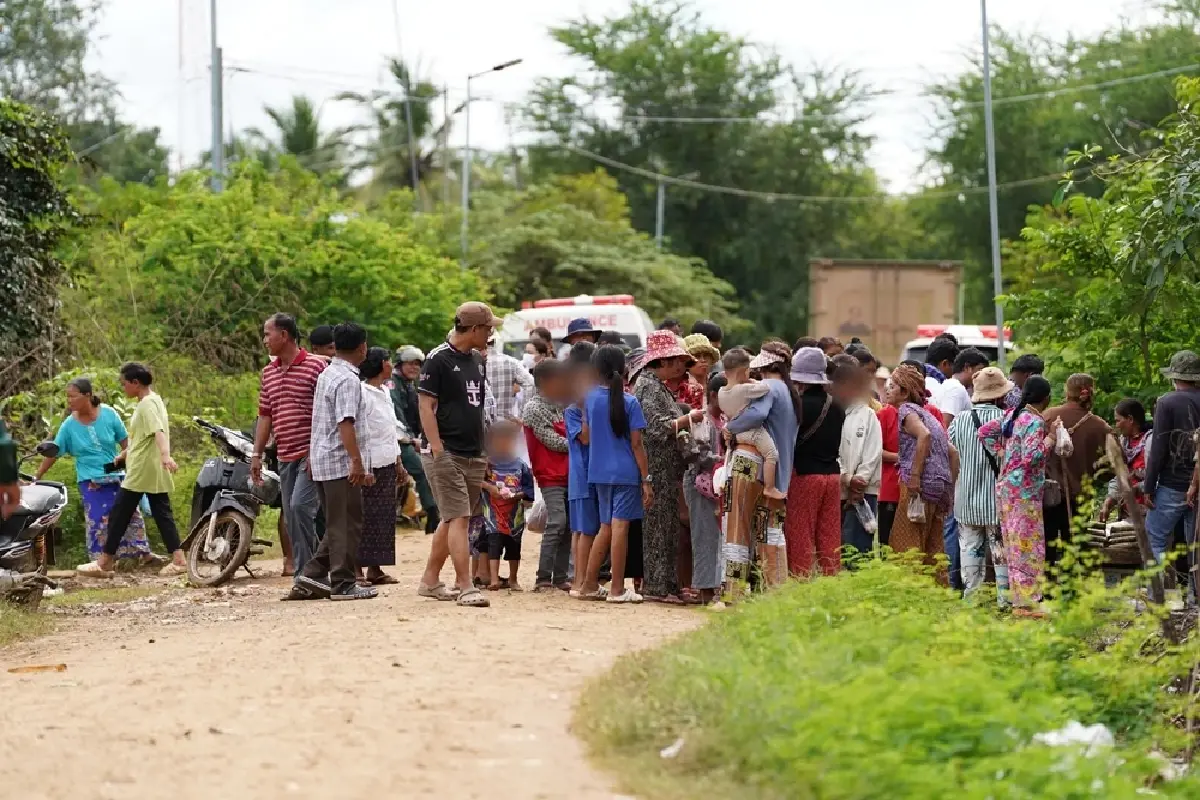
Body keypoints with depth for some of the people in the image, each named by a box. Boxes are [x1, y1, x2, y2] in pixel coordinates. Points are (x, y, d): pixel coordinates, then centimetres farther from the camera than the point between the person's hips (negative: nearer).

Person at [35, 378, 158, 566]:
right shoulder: (69, 426, -7)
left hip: (116, 477, 1)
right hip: (91, 482, -1)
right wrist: (35, 478, -5)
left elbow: (126, 443, 0)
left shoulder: (108, 414, -7)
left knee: (131, 515, 4)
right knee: (97, 523, -5)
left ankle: (143, 553, 15)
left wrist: (121, 457, -19)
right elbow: (53, 454, -3)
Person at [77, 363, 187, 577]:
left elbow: (158, 431, -30)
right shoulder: (153, 400, 16)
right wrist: (126, 453, 39)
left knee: (119, 515, -1)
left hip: (141, 471, -10)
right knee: (163, 514, 6)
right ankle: (178, 559, -2)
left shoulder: (147, 404, -14)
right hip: (155, 472, 10)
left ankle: (104, 562, 5)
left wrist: (165, 455, -45)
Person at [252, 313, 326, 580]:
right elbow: (265, 416, 20)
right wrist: (257, 455, 15)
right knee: (291, 516, 6)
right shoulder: (268, 373, 16)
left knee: (300, 507, -19)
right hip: (285, 456, 8)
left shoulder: (315, 366, -6)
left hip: (311, 455, -8)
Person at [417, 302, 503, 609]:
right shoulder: (439, 359, -10)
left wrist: (484, 450, 18)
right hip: (447, 454, -8)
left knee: (452, 519, 12)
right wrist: (438, 451, -19)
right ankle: (466, 587, -14)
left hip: (474, 456, 8)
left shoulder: (476, 361, 15)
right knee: (459, 518, -12)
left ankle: (430, 580, 21)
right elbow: (426, 407, -13)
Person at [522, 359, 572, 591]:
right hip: (551, 475, -8)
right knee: (557, 524, -15)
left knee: (568, 526, 6)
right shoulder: (534, 408, -9)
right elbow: (552, 441, -13)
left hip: (566, 473, 8)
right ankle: (543, 578, -12)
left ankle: (560, 576, 11)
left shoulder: (557, 406, 17)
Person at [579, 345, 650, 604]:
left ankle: (589, 585, 19)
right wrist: (646, 479, -5)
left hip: (599, 472, 4)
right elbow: (636, 444, -8)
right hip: (626, 473, -4)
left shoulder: (589, 399, 1)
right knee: (620, 526, -3)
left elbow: (585, 438, 6)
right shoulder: (630, 403, -8)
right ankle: (617, 589, -3)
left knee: (606, 527, 16)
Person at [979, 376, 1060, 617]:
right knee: (1029, 547, -4)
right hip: (1025, 491, -9)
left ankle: (1017, 600, 17)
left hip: (1006, 486, 9)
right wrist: (1051, 437, -15)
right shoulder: (1035, 421, -15)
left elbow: (985, 432, 15)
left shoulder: (1012, 415, 9)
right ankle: (1026, 603, -3)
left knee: (1014, 546, 13)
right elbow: (1032, 457, -24)